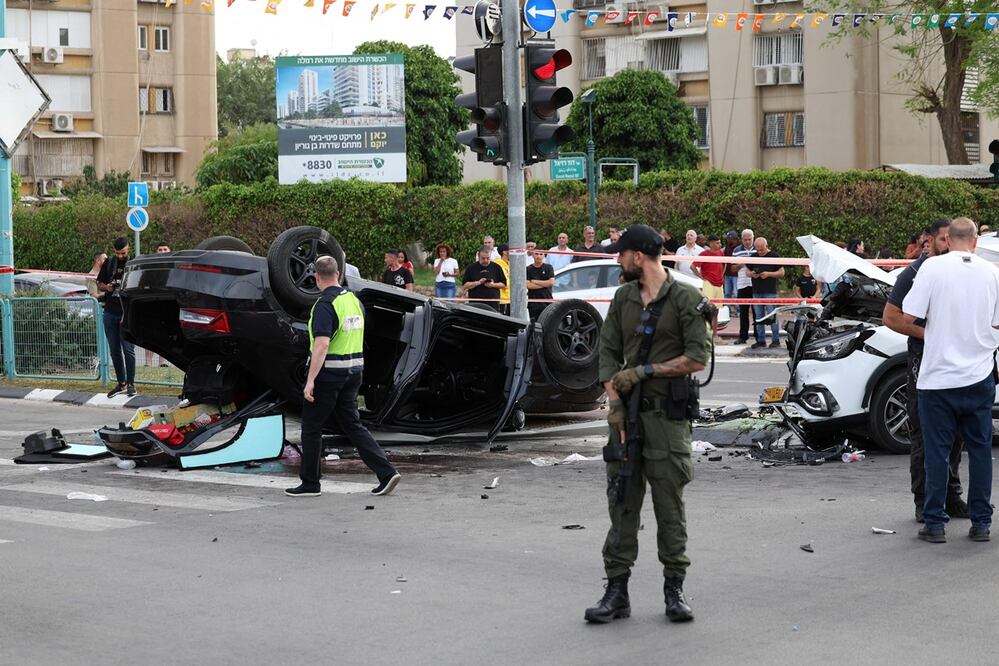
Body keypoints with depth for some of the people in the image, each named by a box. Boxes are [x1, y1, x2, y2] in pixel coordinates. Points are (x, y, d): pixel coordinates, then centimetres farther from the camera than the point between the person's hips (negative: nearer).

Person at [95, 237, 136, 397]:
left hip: (127, 313, -4)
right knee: (114, 350, 8)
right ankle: (121, 383, 16)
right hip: (110, 313, 4)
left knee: (128, 349, -6)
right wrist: (106, 287, -5)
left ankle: (130, 383, 2)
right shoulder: (109, 263, 11)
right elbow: (99, 284, 16)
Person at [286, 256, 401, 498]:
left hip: (328, 374, -8)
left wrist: (310, 380, -25)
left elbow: (322, 344, -25)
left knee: (311, 428, 6)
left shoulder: (325, 304, -17)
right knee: (352, 425, 11)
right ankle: (386, 472, 0)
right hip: (353, 372, 8)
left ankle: (310, 483, 12)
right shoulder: (354, 300, 9)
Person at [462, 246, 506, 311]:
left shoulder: (496, 267, 10)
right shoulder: (471, 268, 6)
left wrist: (493, 285, -9)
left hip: (493, 303, 1)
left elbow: (503, 284, 10)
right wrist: (478, 283, -12)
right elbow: (465, 285, 1)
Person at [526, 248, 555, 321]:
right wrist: (545, 284, -6)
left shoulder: (548, 268, 8)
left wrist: (535, 281, -4)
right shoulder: (528, 269, 5)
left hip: (547, 302, 0)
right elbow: (528, 285, -7)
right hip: (533, 303, 0)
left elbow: (551, 282, -5)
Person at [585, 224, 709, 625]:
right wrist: (614, 401, -4)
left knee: (669, 506, 1)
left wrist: (645, 371, -11)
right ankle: (617, 591, 6)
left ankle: (674, 589, 10)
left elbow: (697, 359, -10)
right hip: (627, 412, 5)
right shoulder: (623, 298, 13)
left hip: (667, 415, -4)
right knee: (622, 502, 3)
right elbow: (608, 352, 10)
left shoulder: (685, 298, -4)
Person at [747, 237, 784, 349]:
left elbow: (782, 272, -2)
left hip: (770, 291, -5)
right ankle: (760, 340, 12)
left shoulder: (774, 256, -1)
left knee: (772, 316, -6)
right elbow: (748, 272, 20)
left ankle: (776, 340, -1)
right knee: (758, 317, 6)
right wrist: (752, 274, -4)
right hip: (756, 292, 5)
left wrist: (769, 274, -16)